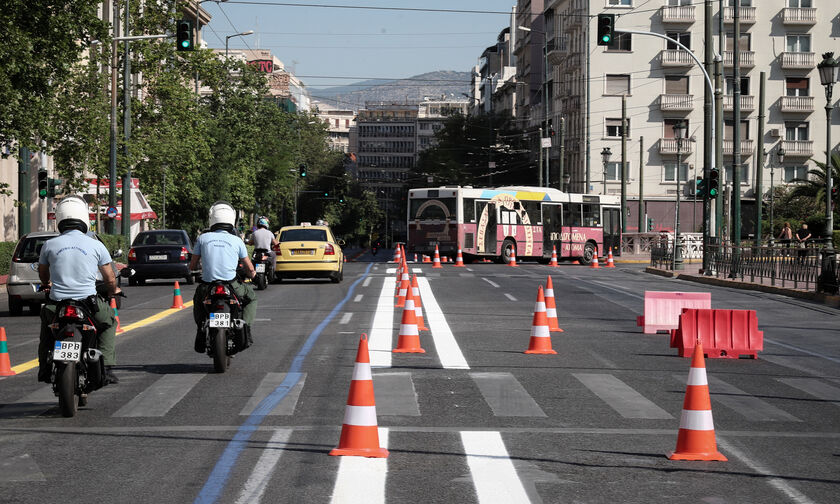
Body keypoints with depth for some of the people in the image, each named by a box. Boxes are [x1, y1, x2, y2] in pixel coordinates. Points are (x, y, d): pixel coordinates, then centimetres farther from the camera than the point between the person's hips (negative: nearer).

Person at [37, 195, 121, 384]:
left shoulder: (50, 245, 3)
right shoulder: (96, 245, 0)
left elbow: (43, 276, 20)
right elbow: (110, 279, 8)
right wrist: (113, 292, 31)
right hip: (89, 303, -2)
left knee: (46, 320, 35)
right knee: (109, 323, 26)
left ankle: (44, 368, 28)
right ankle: (106, 369, 10)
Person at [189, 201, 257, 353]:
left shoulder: (203, 238, 3)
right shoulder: (237, 241, 1)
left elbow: (192, 266, 9)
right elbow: (250, 269, 5)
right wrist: (251, 274, 29)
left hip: (207, 286, 2)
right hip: (232, 286, -2)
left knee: (198, 300, 35)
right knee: (251, 297, 27)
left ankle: (201, 333, 20)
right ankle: (245, 327, 6)